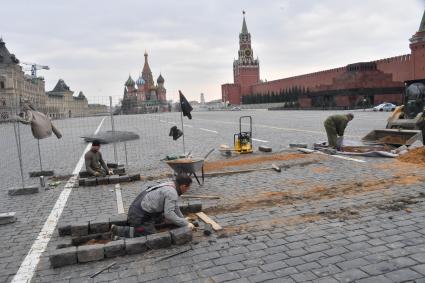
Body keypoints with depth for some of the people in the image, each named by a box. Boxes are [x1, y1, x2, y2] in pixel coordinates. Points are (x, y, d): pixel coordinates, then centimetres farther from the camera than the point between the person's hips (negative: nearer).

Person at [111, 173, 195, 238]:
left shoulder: (171, 185, 7)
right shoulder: (172, 193, -23)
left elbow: (174, 206, 19)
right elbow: (169, 214, -27)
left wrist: (183, 219, 19)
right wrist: (185, 223, -19)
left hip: (139, 208, 10)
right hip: (140, 215, -10)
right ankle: (118, 230, -4)